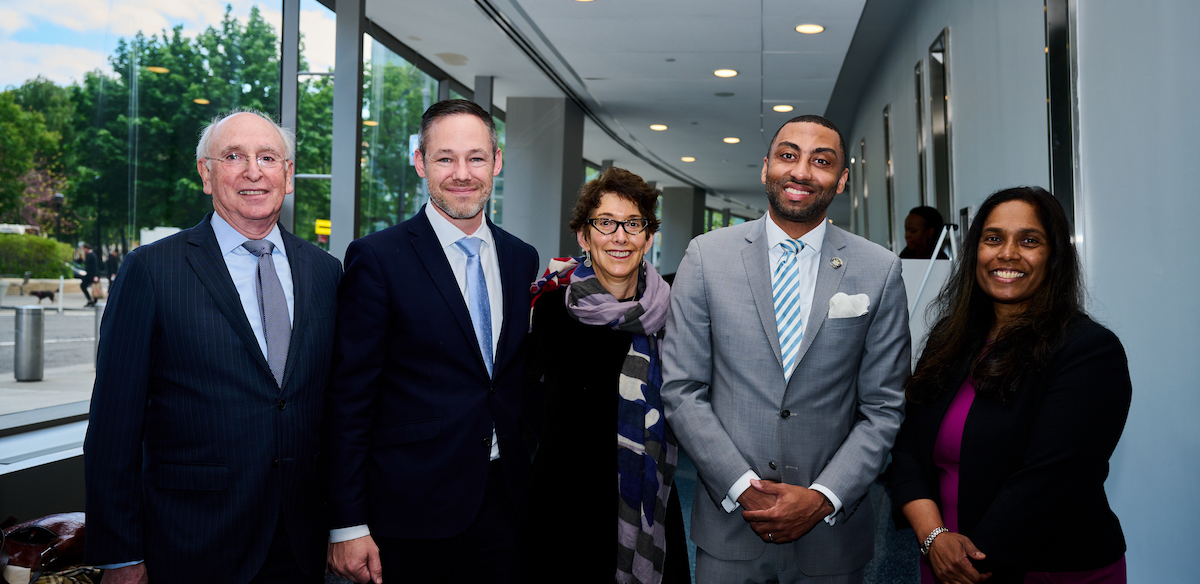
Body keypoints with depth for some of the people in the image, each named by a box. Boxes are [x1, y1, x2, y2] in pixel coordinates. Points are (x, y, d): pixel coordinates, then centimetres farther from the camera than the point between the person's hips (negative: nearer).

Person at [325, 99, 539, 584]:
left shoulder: (521, 259, 7)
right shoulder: (377, 258, -10)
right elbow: (349, 399, -10)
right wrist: (347, 525, -12)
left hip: (501, 506, 5)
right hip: (410, 510, -5)